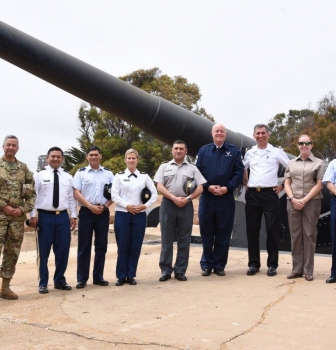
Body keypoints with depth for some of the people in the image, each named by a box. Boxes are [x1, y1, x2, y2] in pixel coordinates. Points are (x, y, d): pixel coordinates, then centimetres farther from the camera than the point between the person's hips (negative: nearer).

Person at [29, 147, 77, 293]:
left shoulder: (67, 177, 11)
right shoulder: (39, 175, 0)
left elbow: (71, 198, 11)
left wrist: (73, 216, 6)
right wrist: (32, 215, -10)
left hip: (63, 216, 4)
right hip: (45, 216, -3)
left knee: (63, 250, 8)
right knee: (43, 251, 3)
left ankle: (59, 280, 23)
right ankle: (43, 283, 15)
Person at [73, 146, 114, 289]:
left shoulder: (108, 173, 10)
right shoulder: (81, 173, 4)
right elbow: (76, 193, -3)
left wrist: (105, 206, -6)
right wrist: (91, 206, -12)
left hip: (103, 212, 2)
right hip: (86, 212, -2)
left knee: (101, 246, 6)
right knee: (84, 246, 0)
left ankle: (98, 277, 15)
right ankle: (82, 278, 6)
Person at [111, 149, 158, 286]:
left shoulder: (144, 176, 7)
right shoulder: (119, 176, 4)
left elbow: (154, 194, 6)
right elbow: (114, 195, -4)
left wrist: (145, 205, -8)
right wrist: (127, 205, -15)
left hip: (139, 215, 1)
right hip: (122, 214, -1)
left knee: (135, 246, 4)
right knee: (122, 246, 2)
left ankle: (131, 275, 15)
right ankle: (121, 276, 12)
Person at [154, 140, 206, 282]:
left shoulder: (192, 168, 11)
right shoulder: (164, 167, 10)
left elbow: (200, 188, 4)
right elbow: (159, 187, 1)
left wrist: (188, 198, -11)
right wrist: (174, 198, -11)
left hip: (186, 206, 0)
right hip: (168, 204, 0)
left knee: (184, 240, 3)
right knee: (167, 239, 2)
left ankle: (180, 270, 11)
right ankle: (166, 270, 9)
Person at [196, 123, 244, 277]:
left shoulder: (234, 151, 7)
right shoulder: (203, 151, 10)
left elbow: (239, 172, 0)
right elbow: (197, 172, 4)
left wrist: (227, 188, -12)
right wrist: (208, 187, -11)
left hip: (226, 198, -1)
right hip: (207, 196, 1)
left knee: (223, 233, 4)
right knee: (206, 232, 5)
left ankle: (219, 265, 14)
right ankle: (206, 264, 14)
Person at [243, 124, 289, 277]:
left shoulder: (277, 152, 0)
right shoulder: (249, 153, 10)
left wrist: (282, 186, 0)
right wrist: (246, 183, 13)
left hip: (270, 194, -3)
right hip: (252, 195, 3)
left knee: (272, 230, -1)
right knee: (252, 230, 6)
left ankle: (272, 264, 9)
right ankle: (253, 264, 15)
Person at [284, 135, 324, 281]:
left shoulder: (318, 163, 6)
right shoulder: (291, 163, 15)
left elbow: (319, 185, -2)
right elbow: (287, 183, 10)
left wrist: (304, 200, -12)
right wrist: (293, 199, -8)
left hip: (311, 202, -2)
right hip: (293, 202, 3)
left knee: (309, 235, -2)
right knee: (295, 235, 2)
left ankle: (308, 270, 2)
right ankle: (297, 269, 7)